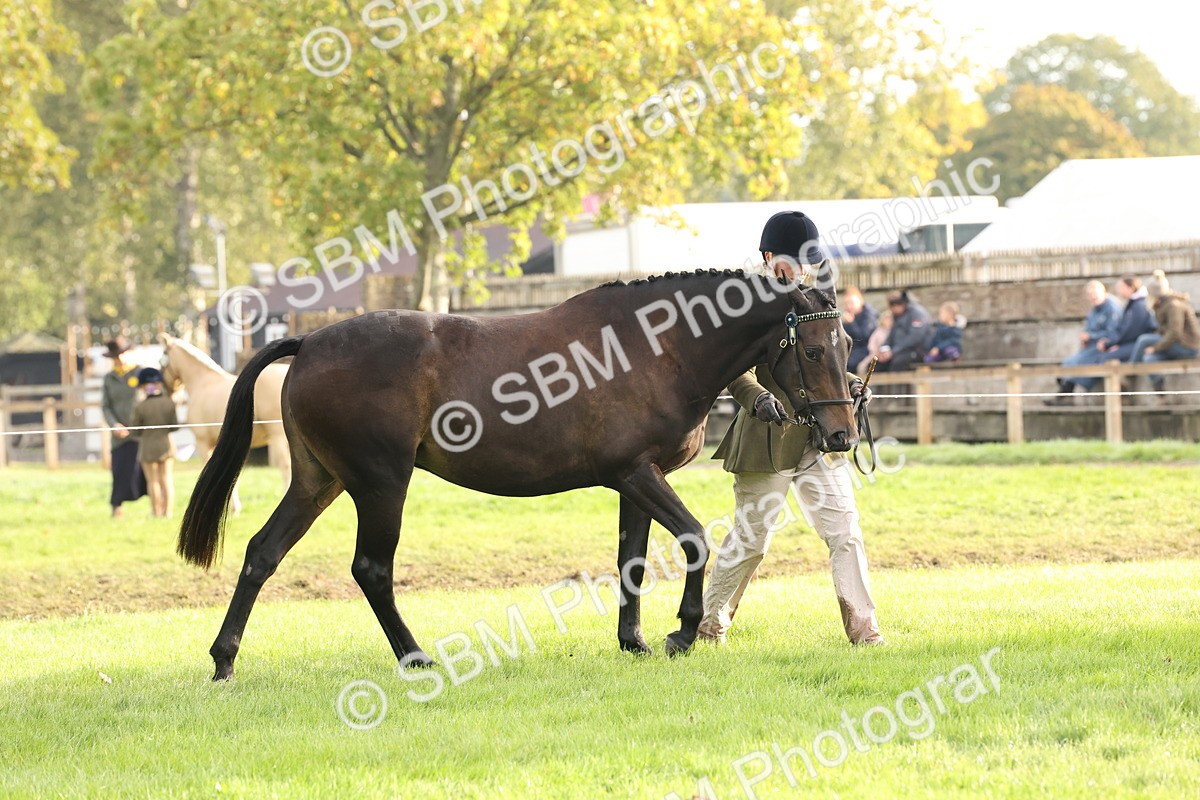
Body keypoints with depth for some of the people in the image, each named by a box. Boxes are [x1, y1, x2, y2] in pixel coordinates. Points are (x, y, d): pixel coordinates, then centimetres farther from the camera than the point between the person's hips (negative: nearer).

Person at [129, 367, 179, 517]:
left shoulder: (140, 408, -15)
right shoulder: (169, 403, -7)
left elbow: (135, 432, -7)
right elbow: (175, 426, -2)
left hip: (149, 447, -3)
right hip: (167, 445, 3)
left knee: (153, 481, 6)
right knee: (166, 479, 10)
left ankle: (157, 512, 8)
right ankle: (168, 511, 9)